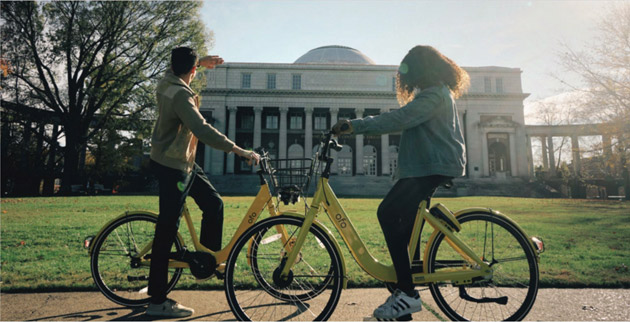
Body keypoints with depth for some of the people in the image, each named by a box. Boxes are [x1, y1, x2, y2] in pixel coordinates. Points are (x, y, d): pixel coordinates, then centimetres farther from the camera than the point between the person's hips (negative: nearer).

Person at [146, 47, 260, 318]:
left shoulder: (166, 82, 5)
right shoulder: (180, 95, -23)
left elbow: (177, 70, 32)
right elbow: (203, 130, -36)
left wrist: (202, 61, 39)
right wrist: (241, 151, -39)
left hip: (184, 163, 10)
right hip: (172, 166, -10)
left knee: (213, 204, 11)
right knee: (167, 230, -4)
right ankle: (157, 302, 8)